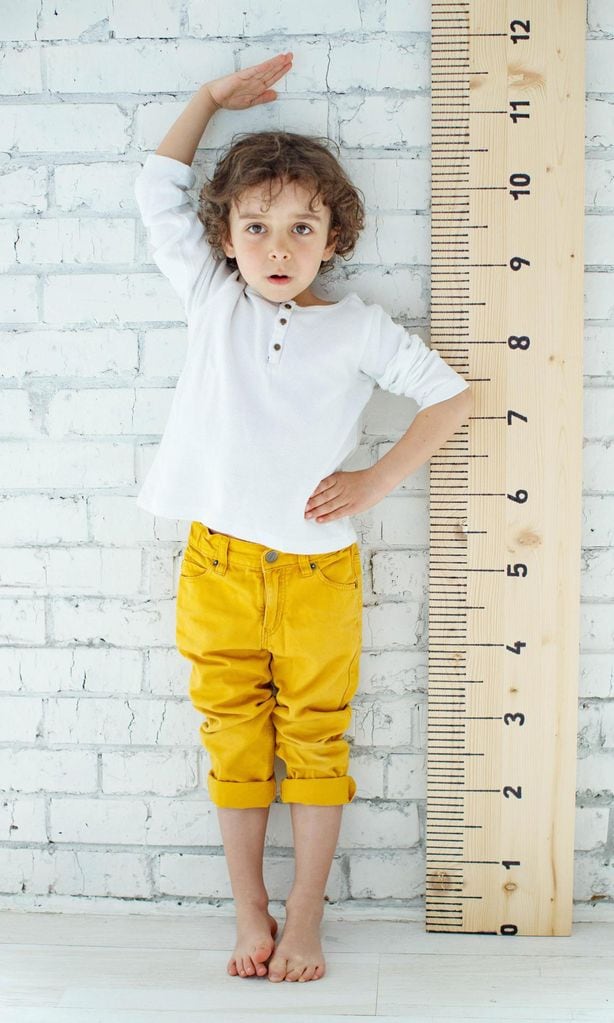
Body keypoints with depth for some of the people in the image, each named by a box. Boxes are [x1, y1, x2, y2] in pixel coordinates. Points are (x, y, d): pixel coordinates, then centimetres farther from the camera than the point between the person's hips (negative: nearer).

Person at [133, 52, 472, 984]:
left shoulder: (358, 328, -2)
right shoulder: (212, 299, 3)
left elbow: (452, 395, 2)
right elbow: (158, 190, 9)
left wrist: (377, 480, -4)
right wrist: (211, 98, 10)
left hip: (317, 571, -1)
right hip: (218, 566, 2)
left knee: (315, 744, 8)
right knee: (233, 742, 10)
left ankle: (304, 915, 23)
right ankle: (249, 912, 25)